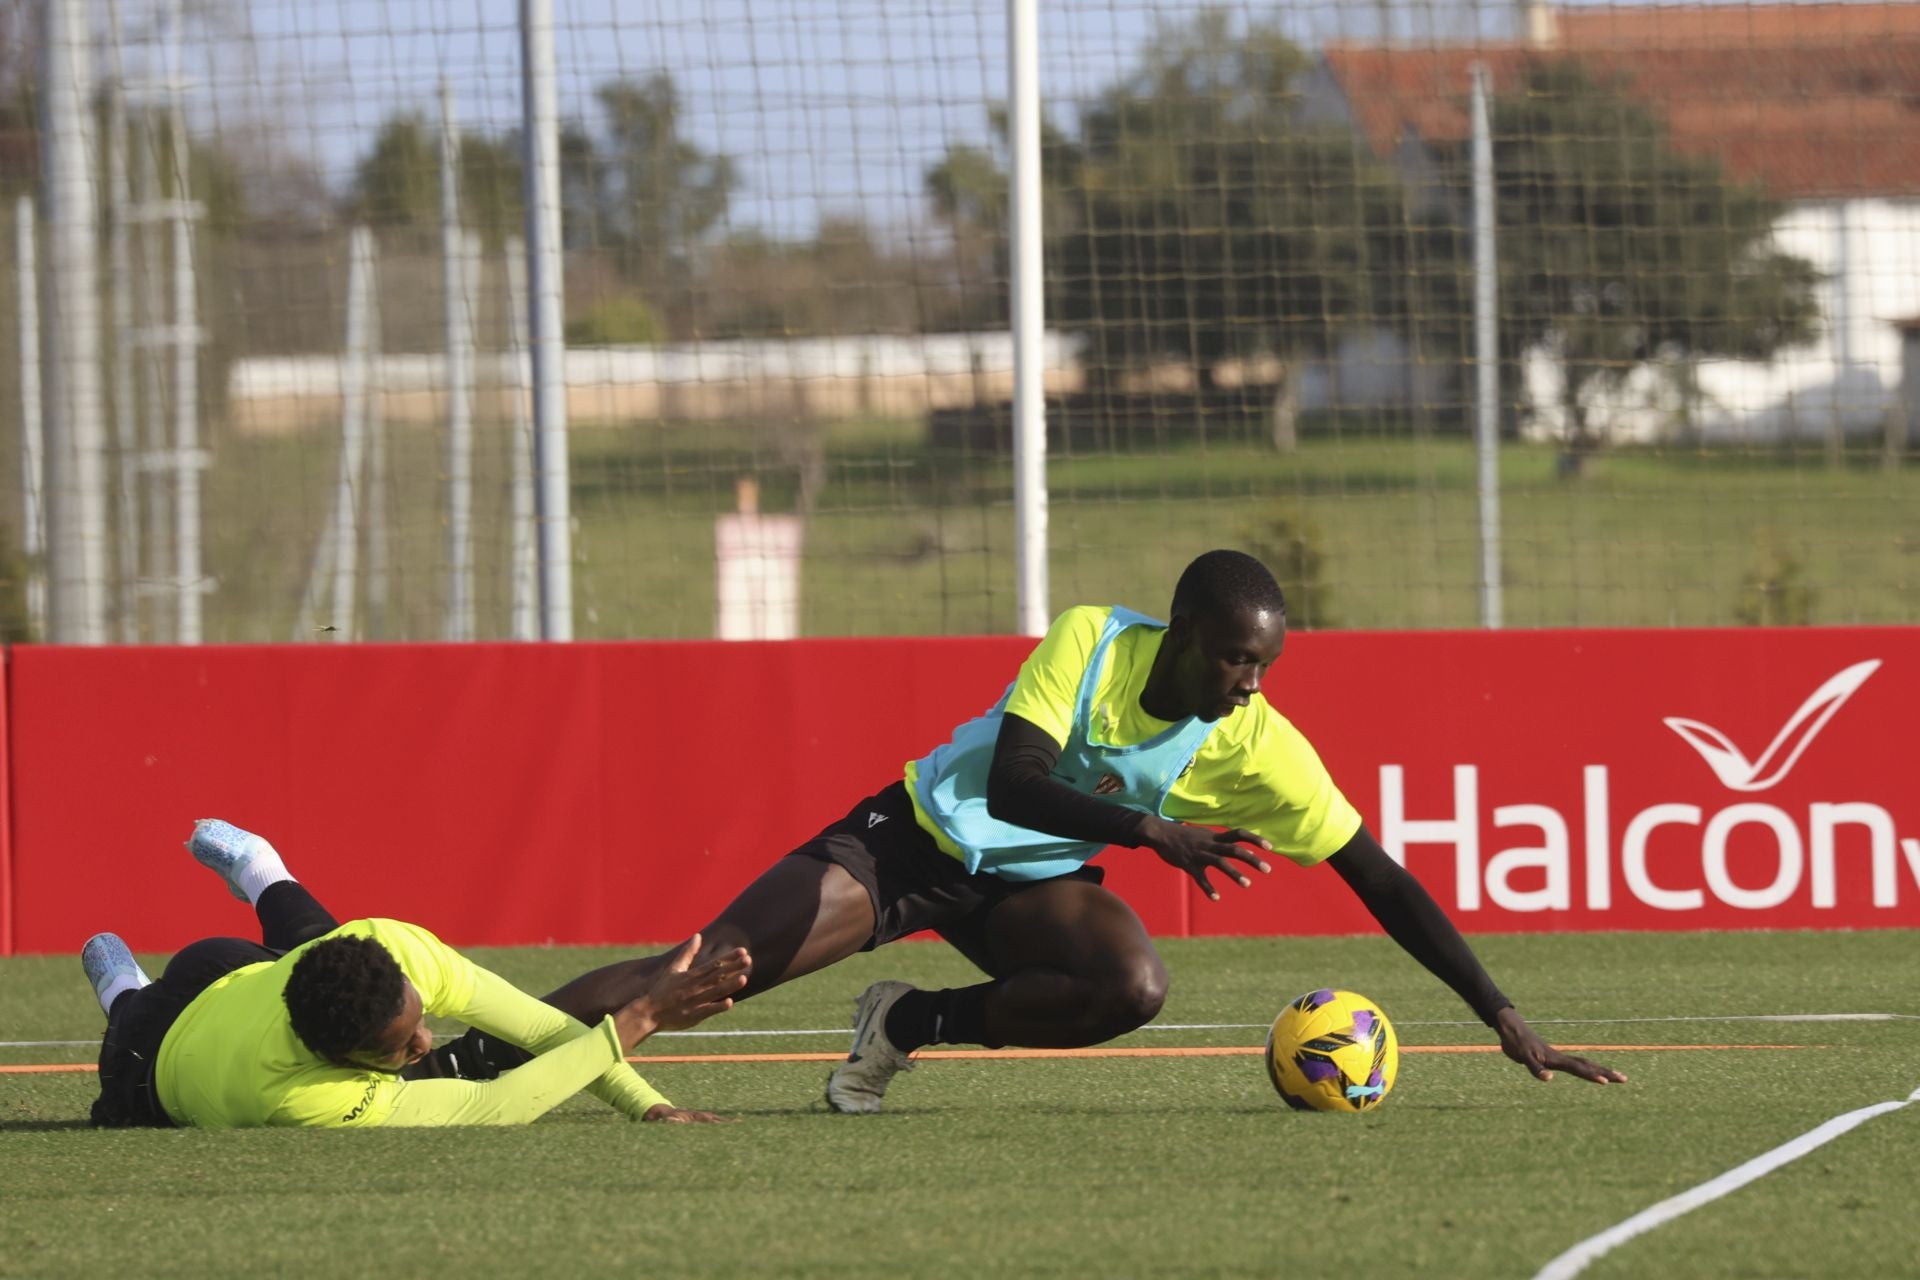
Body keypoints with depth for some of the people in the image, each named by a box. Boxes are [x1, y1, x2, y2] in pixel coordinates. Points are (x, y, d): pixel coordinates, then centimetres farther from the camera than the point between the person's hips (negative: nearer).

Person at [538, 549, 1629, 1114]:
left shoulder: (1263, 751, -17)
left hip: (1027, 881, 3)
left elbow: (1383, 885, -14)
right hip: (922, 832, -3)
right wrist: (1156, 833, -43)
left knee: (1133, 986, -30)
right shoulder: (1090, 641, -22)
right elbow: (1012, 784, -31)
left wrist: (1506, 1020, -18)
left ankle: (910, 1026, -9)